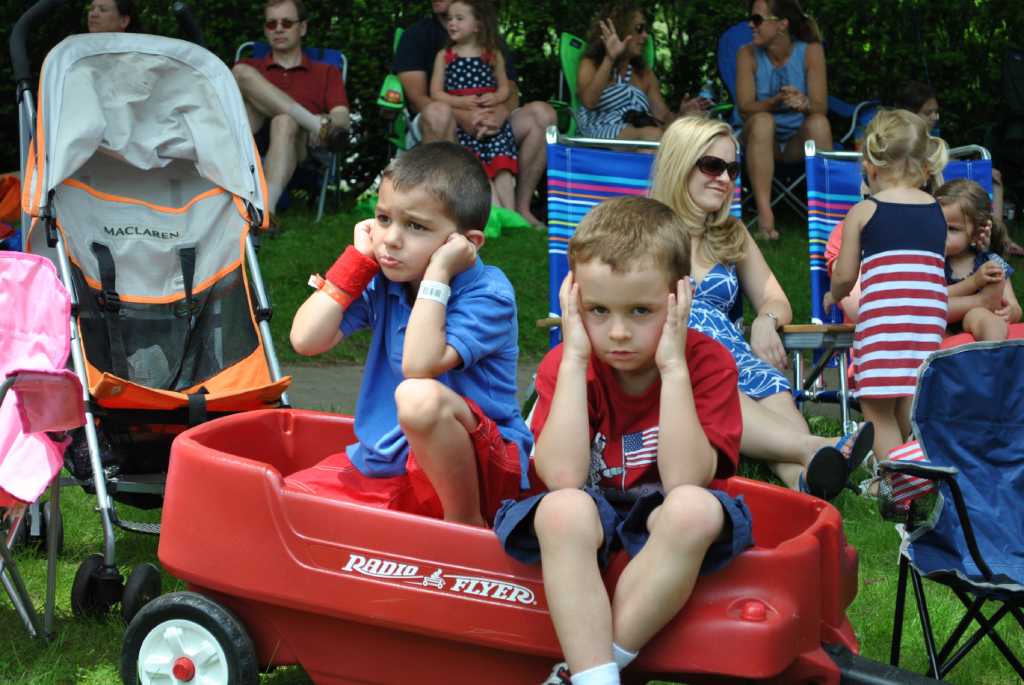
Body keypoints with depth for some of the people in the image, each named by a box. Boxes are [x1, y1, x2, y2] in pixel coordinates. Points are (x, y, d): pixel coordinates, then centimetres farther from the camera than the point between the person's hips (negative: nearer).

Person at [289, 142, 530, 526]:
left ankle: (467, 524, -17)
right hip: (387, 459, 6)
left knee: (419, 396, -37)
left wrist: (436, 274, -24)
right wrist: (357, 260, -5)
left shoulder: (488, 295, -15)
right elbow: (306, 340, -8)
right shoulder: (381, 281, 3)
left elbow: (419, 367, -30)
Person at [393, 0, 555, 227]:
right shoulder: (417, 35, 5)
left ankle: (522, 207, -16)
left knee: (542, 113, -19)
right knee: (438, 112, -38)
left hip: (488, 124, 4)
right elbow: (417, 97, -8)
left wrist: (501, 112, -22)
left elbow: (511, 91, 5)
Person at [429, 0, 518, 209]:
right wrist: (460, 102, -13)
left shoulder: (494, 55, 13)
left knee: (503, 167, -16)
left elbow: (505, 86, 15)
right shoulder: (444, 56, 10)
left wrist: (497, 97, -9)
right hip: (460, 121, -1)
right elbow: (435, 93, 4)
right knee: (479, 168, -19)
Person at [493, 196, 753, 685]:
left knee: (695, 509, -34)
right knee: (563, 508, -33)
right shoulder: (564, 365, -7)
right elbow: (563, 479, -23)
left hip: (662, 528, 0)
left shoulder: (708, 363, -10)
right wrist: (575, 359, -22)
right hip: (589, 522, 1)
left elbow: (685, 482, -23)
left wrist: (673, 366, -26)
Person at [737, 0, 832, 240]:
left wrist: (804, 104, -37)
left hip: (799, 140, 0)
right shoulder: (748, 54, -6)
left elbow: (821, 108, -13)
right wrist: (777, 101, -34)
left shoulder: (811, 51, -8)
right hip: (761, 139, 0)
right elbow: (745, 107, -14)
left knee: (819, 122, -31)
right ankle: (764, 212, -37)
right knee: (762, 120, -32)